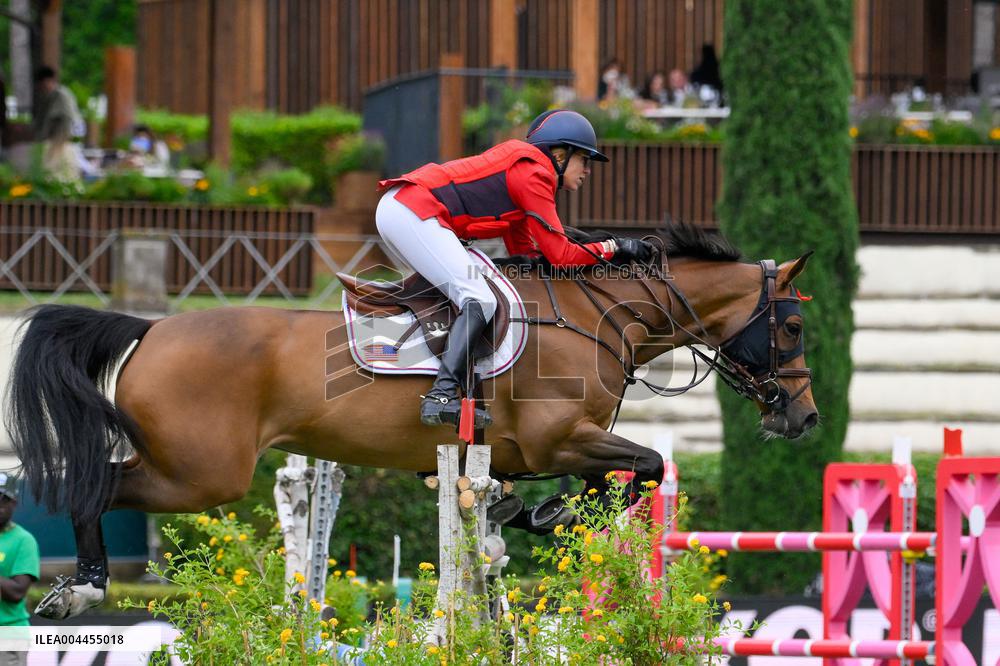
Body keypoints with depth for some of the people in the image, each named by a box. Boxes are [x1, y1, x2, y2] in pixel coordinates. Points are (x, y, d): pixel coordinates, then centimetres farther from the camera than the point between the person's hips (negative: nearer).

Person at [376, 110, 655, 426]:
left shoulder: (521, 168, 25)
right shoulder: (534, 173, -4)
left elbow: (524, 252, 23)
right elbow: (560, 255, -8)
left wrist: (593, 250, 17)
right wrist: (613, 248, 3)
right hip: (415, 213, -11)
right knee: (479, 301, -15)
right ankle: (442, 395, -28)